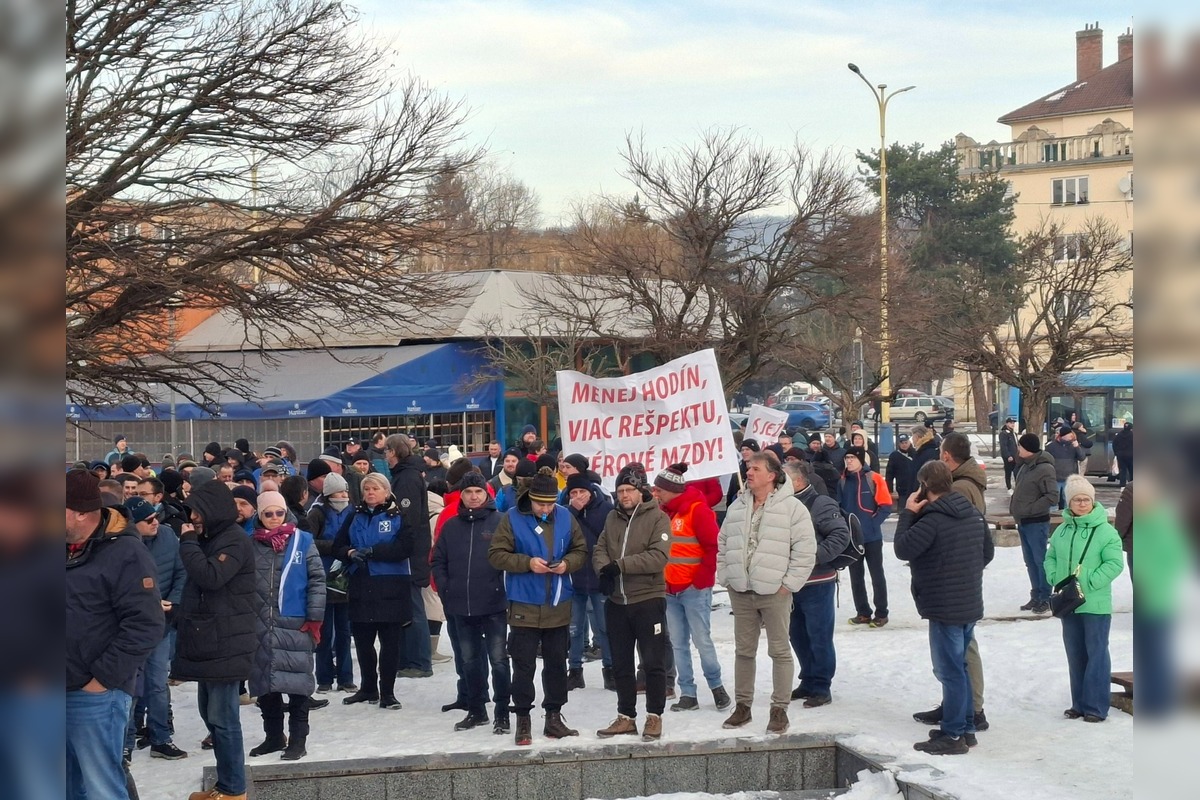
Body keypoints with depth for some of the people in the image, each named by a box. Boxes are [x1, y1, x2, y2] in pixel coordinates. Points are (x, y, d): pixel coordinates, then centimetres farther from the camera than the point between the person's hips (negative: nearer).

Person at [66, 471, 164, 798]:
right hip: (63, 693, 8)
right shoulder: (69, 549, 11)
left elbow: (144, 626, -18)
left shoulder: (125, 553, -13)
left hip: (95, 696, -8)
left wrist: (103, 678, -18)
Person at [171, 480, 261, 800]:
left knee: (223, 717, -7)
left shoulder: (236, 540, -13)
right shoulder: (211, 539, 17)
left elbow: (210, 577, -25)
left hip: (226, 644, -10)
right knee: (210, 714, 14)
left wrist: (188, 542, -15)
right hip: (208, 641, 10)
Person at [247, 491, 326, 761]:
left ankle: (298, 740, 6)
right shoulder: (250, 545, 6)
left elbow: (317, 579, -1)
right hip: (261, 626, 3)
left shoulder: (303, 541, 1)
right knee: (265, 682, 9)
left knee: (297, 681, -1)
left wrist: (314, 618, -6)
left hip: (296, 625, -3)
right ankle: (273, 736, 22)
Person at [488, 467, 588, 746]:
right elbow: (496, 554, -8)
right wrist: (527, 563, -20)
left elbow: (581, 550, 10)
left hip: (558, 606, 4)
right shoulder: (512, 519, -7)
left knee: (557, 664, 12)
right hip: (524, 606, -3)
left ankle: (554, 717, 23)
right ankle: (522, 720, 11)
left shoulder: (565, 517, 2)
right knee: (524, 666, 1)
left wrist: (568, 563, -11)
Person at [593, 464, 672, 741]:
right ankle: (626, 717, 22)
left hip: (648, 599, -6)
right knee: (621, 664, 12)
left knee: (653, 662, 1)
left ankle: (654, 716, 12)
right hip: (616, 601, 6)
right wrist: (604, 570, -15)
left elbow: (659, 556, -19)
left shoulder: (657, 518, -8)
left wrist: (620, 565, -22)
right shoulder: (613, 518, 10)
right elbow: (599, 551, 7)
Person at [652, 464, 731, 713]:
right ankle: (688, 694, 11)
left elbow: (715, 546, -14)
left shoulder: (697, 510, -10)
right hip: (670, 590, 7)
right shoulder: (665, 513, 12)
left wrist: (702, 579, -13)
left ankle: (716, 686, 14)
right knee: (679, 645, 6)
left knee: (702, 641, -3)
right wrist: (662, 580, 8)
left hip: (694, 589, -7)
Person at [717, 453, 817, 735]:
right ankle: (742, 706, 22)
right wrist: (726, 577, 8)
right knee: (743, 650, 13)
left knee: (779, 651, 2)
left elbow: (805, 550, -11)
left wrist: (789, 584, -12)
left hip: (775, 593, -5)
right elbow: (722, 545, 17)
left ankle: (780, 709, 8)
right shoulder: (737, 508, 10)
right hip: (741, 593, 5)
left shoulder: (792, 508, -8)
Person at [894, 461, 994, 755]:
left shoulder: (933, 519, -20)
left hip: (945, 608, -9)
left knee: (950, 670, -3)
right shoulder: (974, 513, 8)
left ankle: (952, 735, 2)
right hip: (970, 604, 9)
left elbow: (903, 549, -18)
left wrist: (907, 513, -9)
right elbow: (987, 552, 16)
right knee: (959, 666, 18)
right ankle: (966, 727, 25)